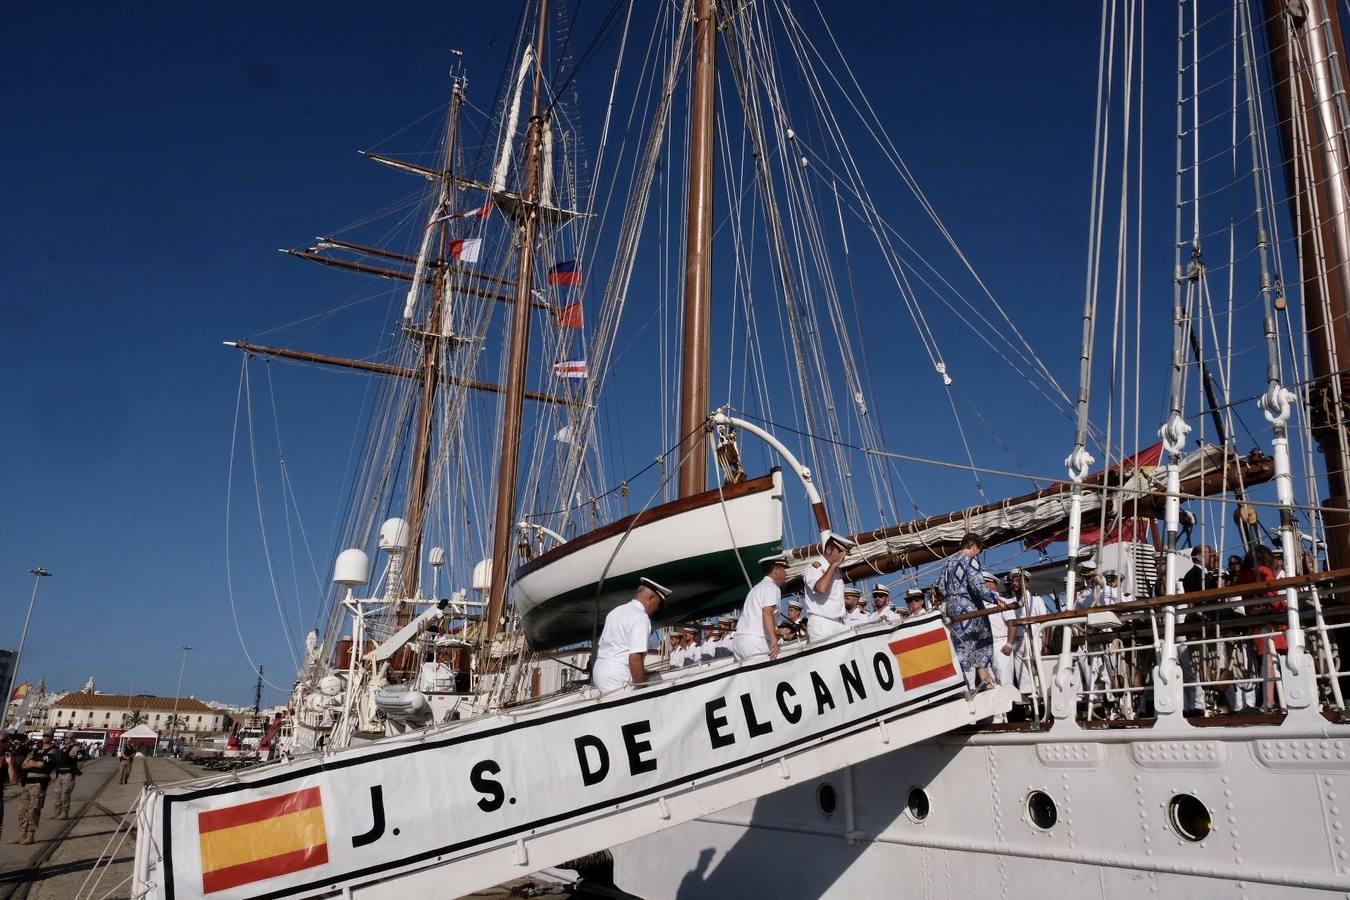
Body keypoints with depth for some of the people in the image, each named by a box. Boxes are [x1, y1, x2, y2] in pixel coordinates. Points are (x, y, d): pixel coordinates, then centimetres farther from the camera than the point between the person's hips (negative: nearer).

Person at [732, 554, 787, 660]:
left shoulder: (757, 588, 28)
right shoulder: (772, 587, -2)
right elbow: (767, 612, -19)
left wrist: (773, 633, 38)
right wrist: (774, 639, -28)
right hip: (755, 642, -9)